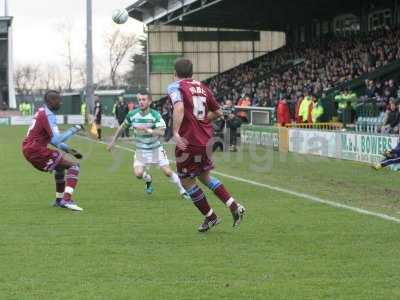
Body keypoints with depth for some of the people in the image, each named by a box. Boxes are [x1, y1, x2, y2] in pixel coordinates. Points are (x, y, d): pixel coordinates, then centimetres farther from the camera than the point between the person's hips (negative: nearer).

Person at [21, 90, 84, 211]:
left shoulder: (42, 112, 16)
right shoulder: (48, 116, -15)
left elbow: (51, 138, 23)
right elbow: (57, 140, -24)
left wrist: (68, 149, 16)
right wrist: (73, 130, -13)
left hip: (28, 149, 10)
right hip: (36, 150, -10)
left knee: (61, 165, 32)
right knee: (74, 165, -10)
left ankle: (59, 200, 35)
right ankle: (67, 200, -25)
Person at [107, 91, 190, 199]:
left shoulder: (155, 115, -16)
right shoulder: (132, 114, -8)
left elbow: (161, 132, -28)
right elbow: (122, 127, 9)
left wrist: (148, 130, -42)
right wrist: (113, 141, 12)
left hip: (156, 149, -2)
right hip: (141, 150, 2)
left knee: (167, 172, -10)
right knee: (138, 174, -15)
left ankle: (182, 190, 11)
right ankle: (148, 180, 21)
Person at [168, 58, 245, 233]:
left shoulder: (175, 87, -8)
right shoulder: (202, 88, 11)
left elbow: (179, 108, -27)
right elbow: (218, 112, 17)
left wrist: (175, 132, -31)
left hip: (188, 141, -7)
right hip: (206, 140, 7)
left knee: (187, 181, 11)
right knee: (204, 176, 24)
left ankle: (210, 217, 17)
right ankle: (234, 207, 11)